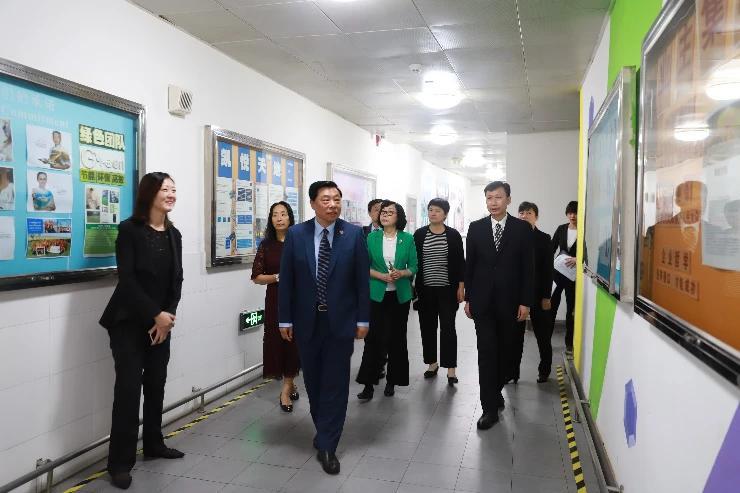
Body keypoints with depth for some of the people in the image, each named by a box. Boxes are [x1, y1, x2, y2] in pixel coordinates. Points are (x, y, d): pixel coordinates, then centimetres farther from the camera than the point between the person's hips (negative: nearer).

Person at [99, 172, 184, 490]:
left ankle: (153, 444, 28)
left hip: (161, 322, 6)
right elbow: (127, 279, -15)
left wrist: (168, 316, -7)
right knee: (129, 388, -6)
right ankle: (120, 461, 5)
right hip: (129, 322, -5)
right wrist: (155, 315, -16)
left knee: (157, 384, 12)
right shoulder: (129, 229, -9)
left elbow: (177, 280, 6)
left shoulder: (173, 234, 8)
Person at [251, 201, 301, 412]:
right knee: (278, 341, 3)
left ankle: (286, 389, 16)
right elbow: (257, 277, 0)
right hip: (275, 300, 1)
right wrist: (279, 277, -14)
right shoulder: (266, 245, 2)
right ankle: (290, 385, 22)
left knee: (295, 342, 1)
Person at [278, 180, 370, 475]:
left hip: (340, 320, -1)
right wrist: (285, 319, -1)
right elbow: (286, 280, 0)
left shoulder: (354, 234, -4)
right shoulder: (295, 234, -2)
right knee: (313, 381, 15)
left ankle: (327, 446, 14)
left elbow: (362, 279, -2)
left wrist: (363, 319, -4)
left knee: (335, 383, 3)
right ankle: (324, 431, 36)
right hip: (306, 320, 2)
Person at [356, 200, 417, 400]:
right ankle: (368, 384, 3)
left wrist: (401, 273, -16)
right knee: (373, 338, -5)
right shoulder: (372, 237, 1)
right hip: (377, 295, -1)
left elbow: (413, 267, 4)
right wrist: (381, 276, -15)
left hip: (400, 295, 1)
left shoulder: (407, 238, 1)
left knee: (397, 338, 7)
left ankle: (392, 381, 21)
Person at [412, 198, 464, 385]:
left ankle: (451, 369, 5)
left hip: (447, 289, -2)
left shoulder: (453, 235, -1)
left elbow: (460, 262, 1)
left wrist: (461, 287, -3)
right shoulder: (419, 234, 2)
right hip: (425, 289, 2)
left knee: (448, 327, -2)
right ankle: (432, 363, 24)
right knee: (427, 327, 9)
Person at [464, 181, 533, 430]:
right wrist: (468, 298, 4)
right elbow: (469, 264, 6)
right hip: (483, 300, 0)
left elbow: (528, 267, -1)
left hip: (510, 301, 0)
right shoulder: (476, 228, 4)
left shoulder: (523, 228, -1)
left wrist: (525, 301, -5)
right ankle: (490, 407, 2)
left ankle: (496, 390, 34)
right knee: (486, 352, -3)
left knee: (505, 351, 11)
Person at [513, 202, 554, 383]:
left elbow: (548, 269, -3)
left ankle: (544, 370, 27)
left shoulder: (544, 238, -1)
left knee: (543, 335, 10)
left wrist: (546, 296, -7)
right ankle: (512, 371, 14)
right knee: (515, 336, 6)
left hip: (537, 295, -1)